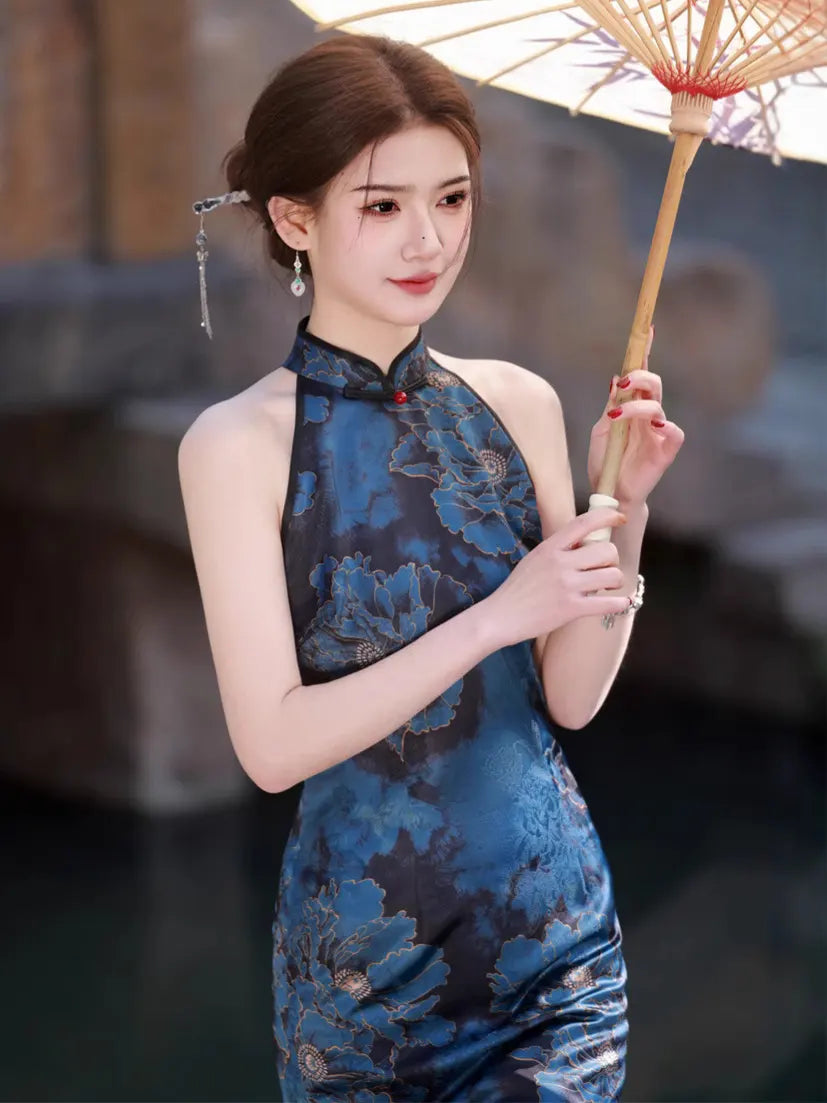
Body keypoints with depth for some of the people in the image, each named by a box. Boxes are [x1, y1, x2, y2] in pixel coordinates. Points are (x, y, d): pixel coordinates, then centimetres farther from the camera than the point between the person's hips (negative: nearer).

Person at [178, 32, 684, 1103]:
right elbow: (273, 744, -16)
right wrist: (496, 617, -21)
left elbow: (571, 695, 1)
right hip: (364, 951, -2)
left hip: (557, 924, 3)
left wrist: (625, 508, -12)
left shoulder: (517, 402, -1)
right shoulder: (239, 444, -11)